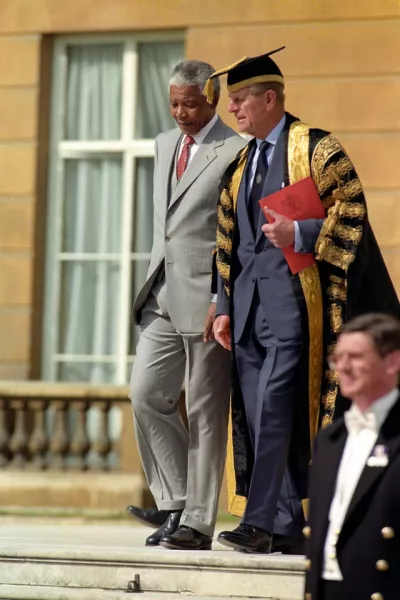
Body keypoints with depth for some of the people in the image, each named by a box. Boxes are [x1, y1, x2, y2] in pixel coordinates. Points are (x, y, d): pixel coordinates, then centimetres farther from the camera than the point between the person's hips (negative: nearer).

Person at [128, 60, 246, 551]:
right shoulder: (165, 145, 17)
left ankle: (198, 521, 3)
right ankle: (177, 503, 10)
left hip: (208, 296, -7)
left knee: (205, 411, -2)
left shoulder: (236, 151, -7)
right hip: (164, 296, 7)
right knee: (146, 394, -1)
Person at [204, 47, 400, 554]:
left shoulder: (315, 149, -3)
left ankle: (261, 522, -16)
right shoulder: (240, 165, 18)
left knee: (276, 408, -15)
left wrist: (300, 235, -20)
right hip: (248, 300, 8)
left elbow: (352, 212, -8)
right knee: (253, 415, 4)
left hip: (291, 297, -7)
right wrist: (225, 307, 13)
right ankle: (287, 528, 8)